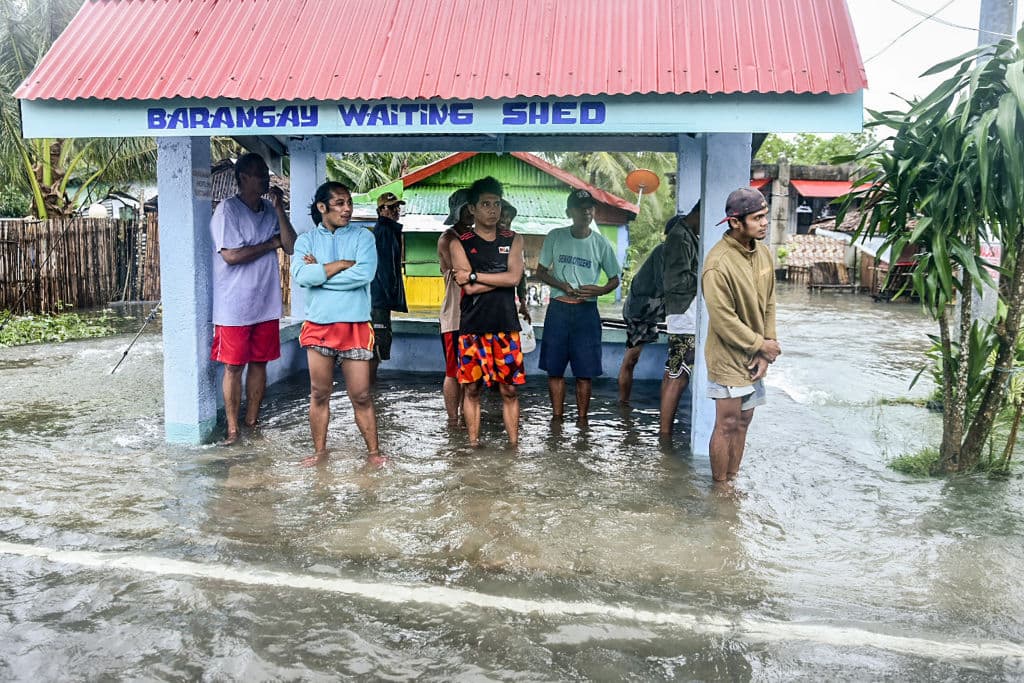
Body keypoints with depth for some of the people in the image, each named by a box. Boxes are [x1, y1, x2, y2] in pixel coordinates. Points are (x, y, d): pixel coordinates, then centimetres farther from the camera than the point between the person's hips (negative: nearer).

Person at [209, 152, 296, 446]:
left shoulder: (271, 210, 9)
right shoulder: (227, 209, -9)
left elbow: (291, 247, 0)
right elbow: (231, 255, -19)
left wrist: (279, 209, -8)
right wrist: (270, 244, -8)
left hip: (266, 305, 6)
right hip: (234, 307, -6)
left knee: (259, 363, 11)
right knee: (234, 366, 2)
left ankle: (252, 421, 22)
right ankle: (232, 428, 10)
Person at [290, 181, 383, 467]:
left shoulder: (363, 237, 2)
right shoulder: (306, 240, 6)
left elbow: (364, 274, -15)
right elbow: (301, 275, -12)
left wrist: (319, 271, -9)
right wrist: (342, 264, -11)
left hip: (355, 326, -1)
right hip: (318, 326, 2)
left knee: (361, 396, 1)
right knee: (319, 394, 10)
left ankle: (373, 451, 14)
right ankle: (320, 451, 24)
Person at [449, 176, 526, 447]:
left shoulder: (513, 240, 9)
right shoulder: (460, 244, 2)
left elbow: (514, 278, -8)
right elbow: (469, 289, -10)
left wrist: (474, 275, -10)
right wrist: (500, 278, -7)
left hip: (506, 328, 1)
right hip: (473, 328, -1)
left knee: (510, 390, 4)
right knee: (472, 389, 5)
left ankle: (514, 444, 12)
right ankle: (473, 445, 15)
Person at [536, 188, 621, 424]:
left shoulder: (601, 243, 1)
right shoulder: (555, 237, 2)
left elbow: (615, 279, 8)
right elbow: (540, 271, 7)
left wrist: (600, 290, -14)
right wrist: (562, 285, -11)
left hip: (586, 311, -1)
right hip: (558, 309, 1)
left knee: (584, 371, 1)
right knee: (554, 368, 4)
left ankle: (582, 420, 11)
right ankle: (557, 417, 15)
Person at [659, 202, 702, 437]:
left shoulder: (689, 235, 16)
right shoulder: (680, 237, -15)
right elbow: (676, 281, -22)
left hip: (686, 318, 10)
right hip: (685, 319, -10)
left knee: (672, 374, 13)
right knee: (678, 377, -7)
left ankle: (665, 428, 20)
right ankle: (665, 431, -2)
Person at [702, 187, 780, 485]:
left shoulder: (762, 252, 3)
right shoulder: (719, 264, -22)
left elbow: (768, 303, 7)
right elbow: (723, 320, -21)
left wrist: (766, 350, -1)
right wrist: (761, 345, -12)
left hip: (754, 357, 7)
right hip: (728, 358, -7)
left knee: (743, 421, 15)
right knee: (727, 425, 1)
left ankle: (733, 480, 29)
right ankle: (721, 487, 16)